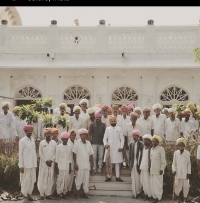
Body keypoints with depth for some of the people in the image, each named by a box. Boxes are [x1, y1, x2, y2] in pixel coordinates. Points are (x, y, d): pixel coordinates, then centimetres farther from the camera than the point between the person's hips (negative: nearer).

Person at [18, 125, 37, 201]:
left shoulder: (32, 140, 10)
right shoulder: (22, 141, -8)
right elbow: (20, 154, -9)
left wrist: (35, 164, 12)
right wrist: (21, 166, -12)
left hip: (32, 165, 6)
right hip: (26, 165, -6)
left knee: (32, 180, 7)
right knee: (26, 180, 1)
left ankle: (29, 194, 18)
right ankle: (25, 194, 16)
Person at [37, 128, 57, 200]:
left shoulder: (54, 143, 7)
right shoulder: (42, 143, 2)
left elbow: (55, 153, 4)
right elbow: (40, 153, -2)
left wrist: (51, 160, -8)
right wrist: (46, 161, -10)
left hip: (51, 163, 2)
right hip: (43, 163, -2)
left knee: (50, 178, 2)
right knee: (42, 178, -3)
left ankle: (48, 194, 9)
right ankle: (41, 194, 3)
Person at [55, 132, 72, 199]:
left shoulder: (70, 147, 8)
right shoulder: (58, 147, -2)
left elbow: (70, 157, 11)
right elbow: (56, 158, -1)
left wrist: (70, 167, 10)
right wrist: (56, 167, -4)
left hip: (67, 166, 3)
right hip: (60, 167, -3)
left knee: (66, 179, 3)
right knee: (60, 179, -3)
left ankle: (64, 192, 15)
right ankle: (59, 192, 9)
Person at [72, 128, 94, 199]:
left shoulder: (88, 143, 10)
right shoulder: (77, 143, -4)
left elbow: (91, 154, 14)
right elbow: (74, 154, -5)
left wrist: (92, 162, 11)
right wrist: (75, 163, -10)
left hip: (87, 165, 4)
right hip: (79, 165, -4)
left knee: (86, 179, 6)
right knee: (79, 179, 1)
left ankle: (85, 193, 16)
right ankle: (78, 193, 13)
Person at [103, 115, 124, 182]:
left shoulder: (119, 129, 4)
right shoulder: (107, 129, 7)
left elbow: (122, 139, 4)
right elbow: (105, 138, 7)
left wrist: (121, 147, -5)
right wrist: (105, 144, -11)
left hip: (117, 148, -1)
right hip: (109, 148, 1)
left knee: (117, 163, 1)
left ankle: (118, 177, 7)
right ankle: (109, 177, 8)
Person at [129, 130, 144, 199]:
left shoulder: (141, 144, -7)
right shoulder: (131, 144, 6)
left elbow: (142, 154, -6)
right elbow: (130, 154, 10)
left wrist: (140, 164, -9)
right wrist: (130, 164, 8)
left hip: (138, 163, -4)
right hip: (133, 164, 4)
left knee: (138, 178, 1)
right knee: (133, 178, 6)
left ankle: (138, 191, 16)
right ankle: (135, 192, 13)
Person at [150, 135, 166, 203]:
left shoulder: (161, 149, -7)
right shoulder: (151, 149, 14)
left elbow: (163, 160, -9)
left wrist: (162, 169, -15)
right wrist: (150, 168, 16)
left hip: (158, 170, -7)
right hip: (152, 170, 7)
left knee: (158, 184, -3)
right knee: (153, 184, 7)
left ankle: (158, 198, 4)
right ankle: (154, 197, 14)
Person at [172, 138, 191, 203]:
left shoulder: (187, 153, 0)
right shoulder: (176, 153, 2)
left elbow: (189, 164, 4)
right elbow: (174, 163, 6)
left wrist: (189, 173, 0)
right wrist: (174, 170, -8)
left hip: (185, 173, 0)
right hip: (178, 173, 0)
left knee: (185, 186, 1)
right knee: (177, 187, 1)